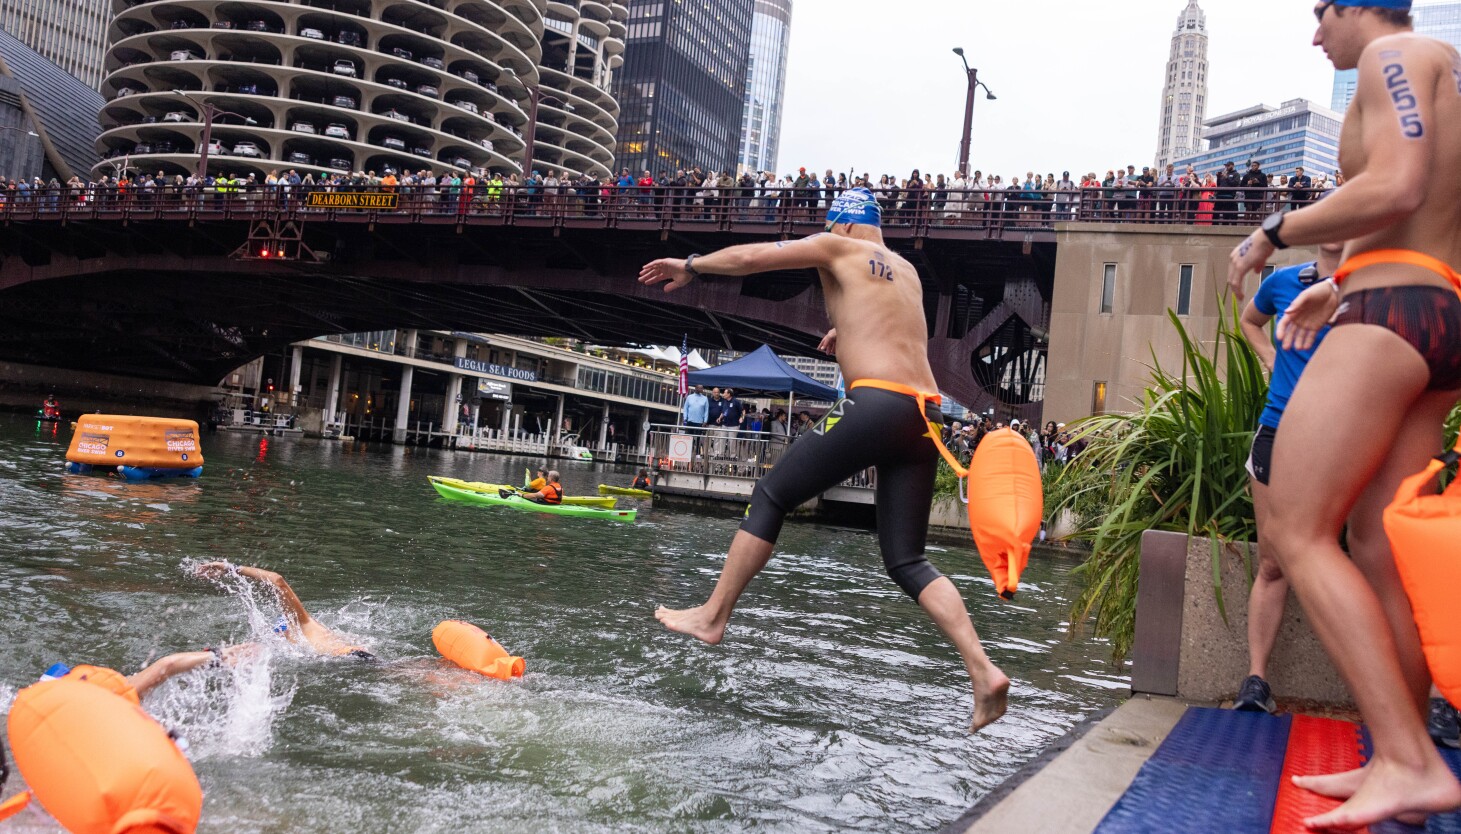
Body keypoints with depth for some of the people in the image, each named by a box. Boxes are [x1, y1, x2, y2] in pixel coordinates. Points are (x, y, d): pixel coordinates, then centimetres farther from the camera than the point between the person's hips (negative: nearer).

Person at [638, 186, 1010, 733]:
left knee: (770, 497, 8)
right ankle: (983, 671, -6)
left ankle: (712, 617, 14)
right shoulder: (907, 272, 28)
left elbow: (753, 257, 9)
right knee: (907, 562, 8)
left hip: (875, 402, -7)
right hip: (924, 415, 7)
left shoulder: (838, 248, 9)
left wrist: (690, 266, 23)